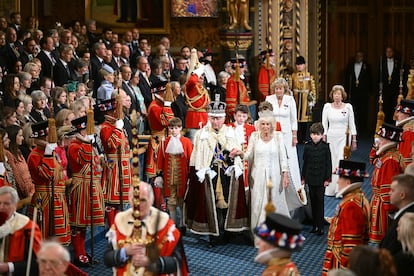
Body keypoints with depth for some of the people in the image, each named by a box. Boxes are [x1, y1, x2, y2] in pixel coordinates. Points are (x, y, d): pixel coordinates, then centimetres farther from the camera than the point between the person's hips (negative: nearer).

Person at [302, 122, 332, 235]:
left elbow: (328, 163, -2)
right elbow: (305, 162, 9)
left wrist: (327, 178, -5)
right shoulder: (307, 146, 3)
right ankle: (314, 225, 17)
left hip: (321, 179, -3)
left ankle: (320, 226, 1)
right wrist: (303, 177, 8)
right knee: (313, 202, 9)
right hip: (310, 178, 3)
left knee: (320, 202, -2)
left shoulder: (325, 147, -4)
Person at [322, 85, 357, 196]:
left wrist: (354, 140, 4)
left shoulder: (348, 107, 2)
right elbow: (324, 124, 6)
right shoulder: (327, 106, 4)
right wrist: (324, 138, 0)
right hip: (331, 137, 2)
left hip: (343, 137, -2)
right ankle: (330, 189, 9)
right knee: (330, 162, 2)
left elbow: (352, 124, 6)